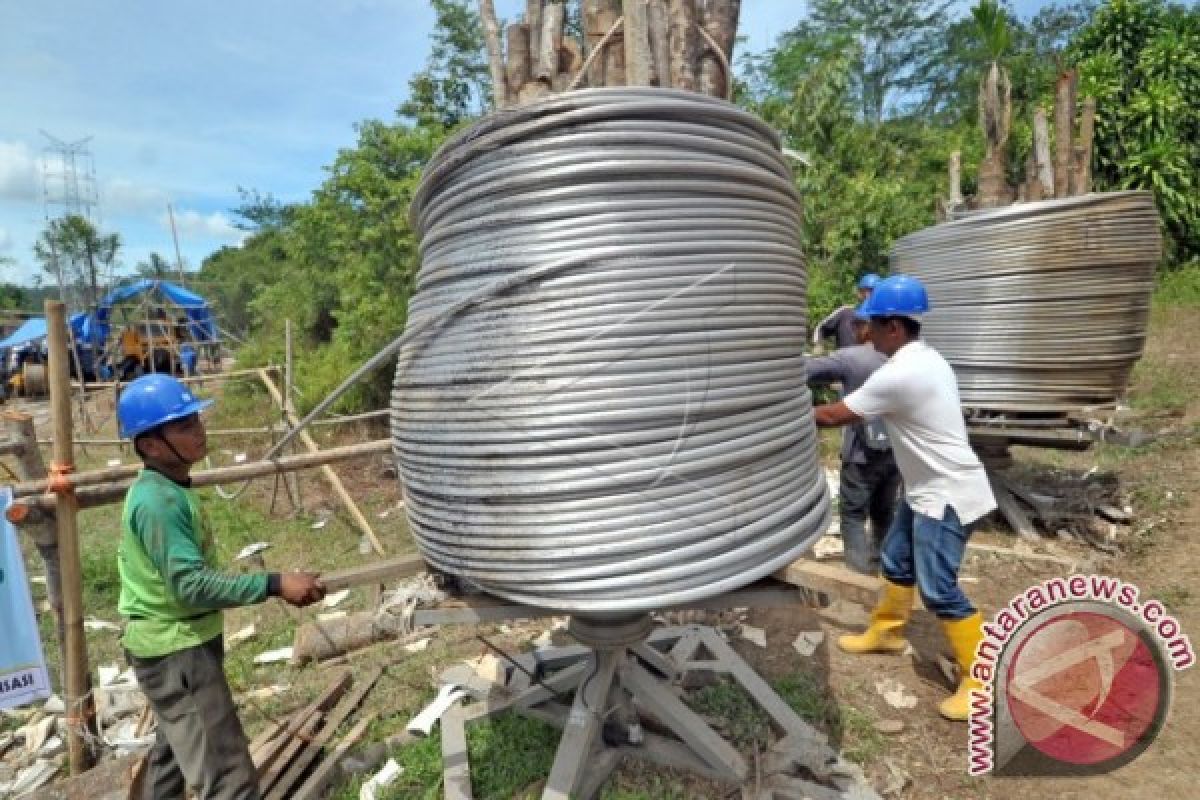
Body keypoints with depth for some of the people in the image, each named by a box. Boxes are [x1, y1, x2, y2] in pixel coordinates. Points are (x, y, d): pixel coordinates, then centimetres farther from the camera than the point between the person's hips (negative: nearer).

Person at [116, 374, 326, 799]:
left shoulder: (167, 488, 6)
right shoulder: (159, 502, -26)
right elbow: (190, 585, -32)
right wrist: (275, 584, -35)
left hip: (180, 644, 11)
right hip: (176, 652, -10)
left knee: (174, 749, 31)